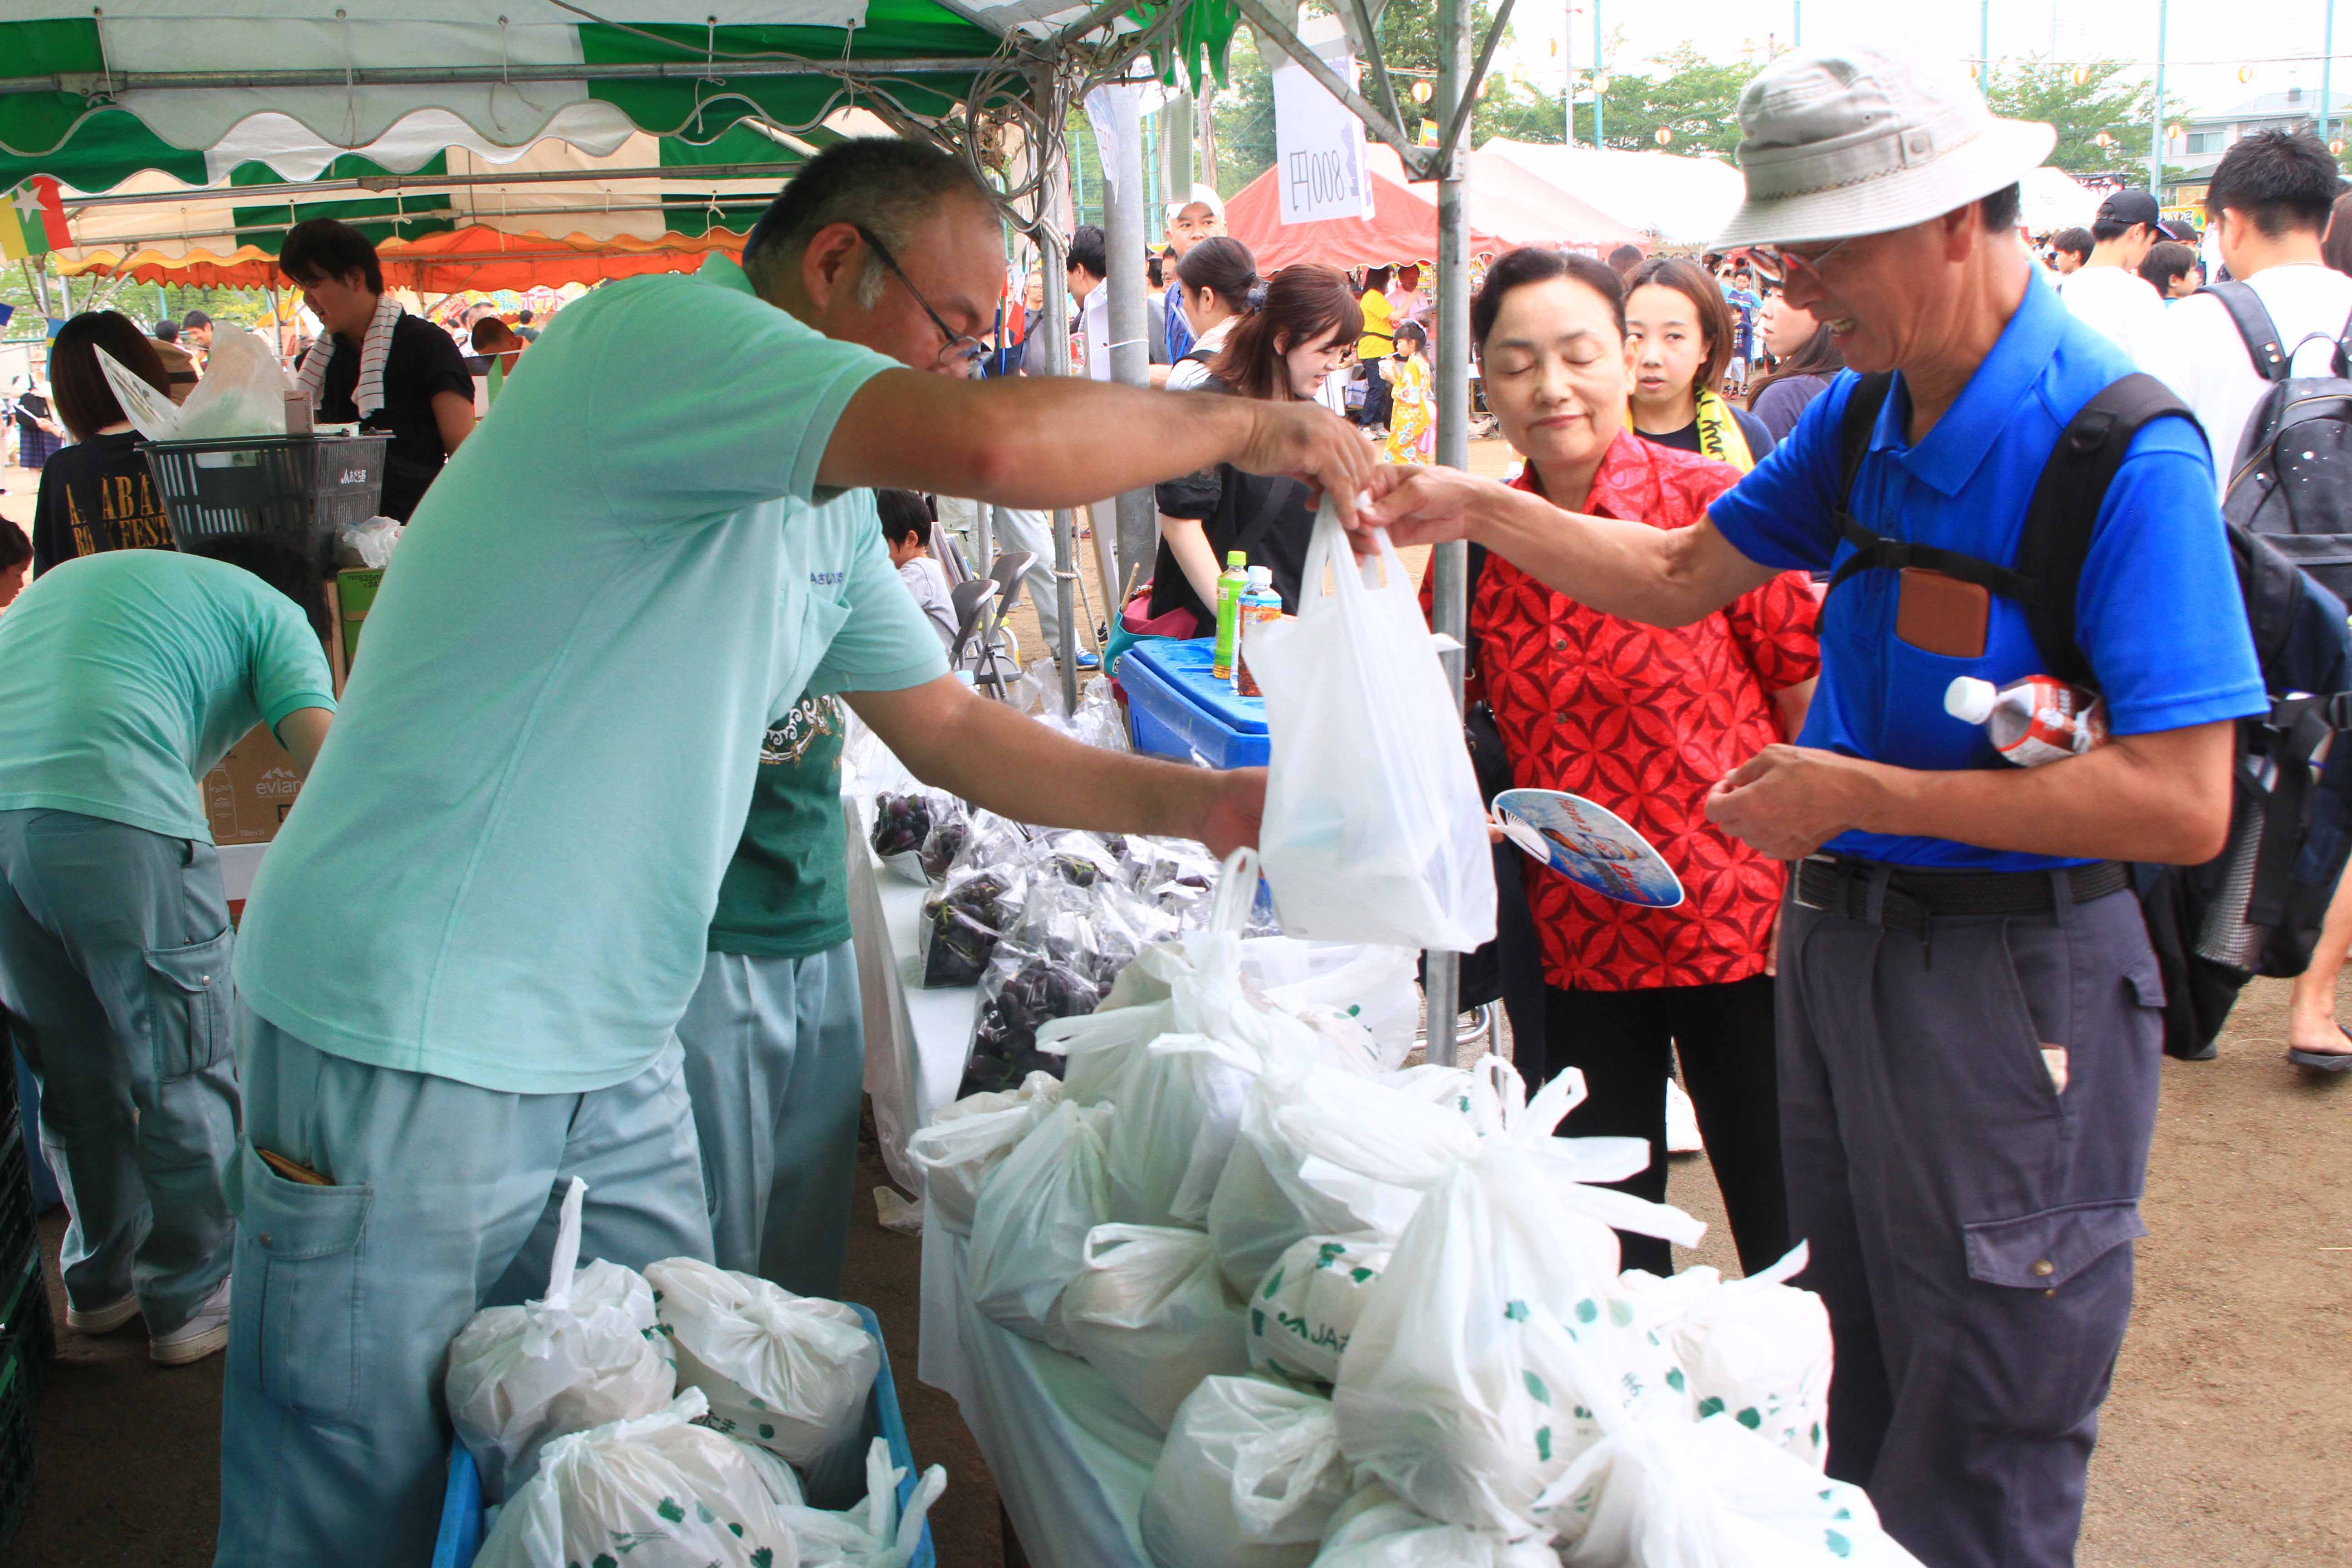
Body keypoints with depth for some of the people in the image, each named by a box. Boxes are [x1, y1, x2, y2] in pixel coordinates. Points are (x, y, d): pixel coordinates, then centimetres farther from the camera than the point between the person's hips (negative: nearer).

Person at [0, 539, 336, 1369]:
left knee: (77, 1078, 22)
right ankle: (194, 1300, 23)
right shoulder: (272, 612, 16)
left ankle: (100, 1283, 36)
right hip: (118, 824, -6)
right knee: (187, 1078, 11)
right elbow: (326, 758, 1)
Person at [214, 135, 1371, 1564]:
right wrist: (1243, 422, -16)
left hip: (610, 1048, 9)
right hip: (413, 1034, -9)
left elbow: (948, 727, 18)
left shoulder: (827, 505, 12)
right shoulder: (657, 335, -18)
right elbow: (989, 443, -33)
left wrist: (1198, 804, 7)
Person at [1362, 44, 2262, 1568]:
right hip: (1835, 940, 7)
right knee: (1861, 1407, 22)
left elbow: (2182, 804, -25)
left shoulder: (2123, 451, -20)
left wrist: (1864, 795, -22)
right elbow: (1682, 575, 16)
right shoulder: (1865, 414, 5)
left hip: (2013, 982, -7)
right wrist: (1476, 509, 5)